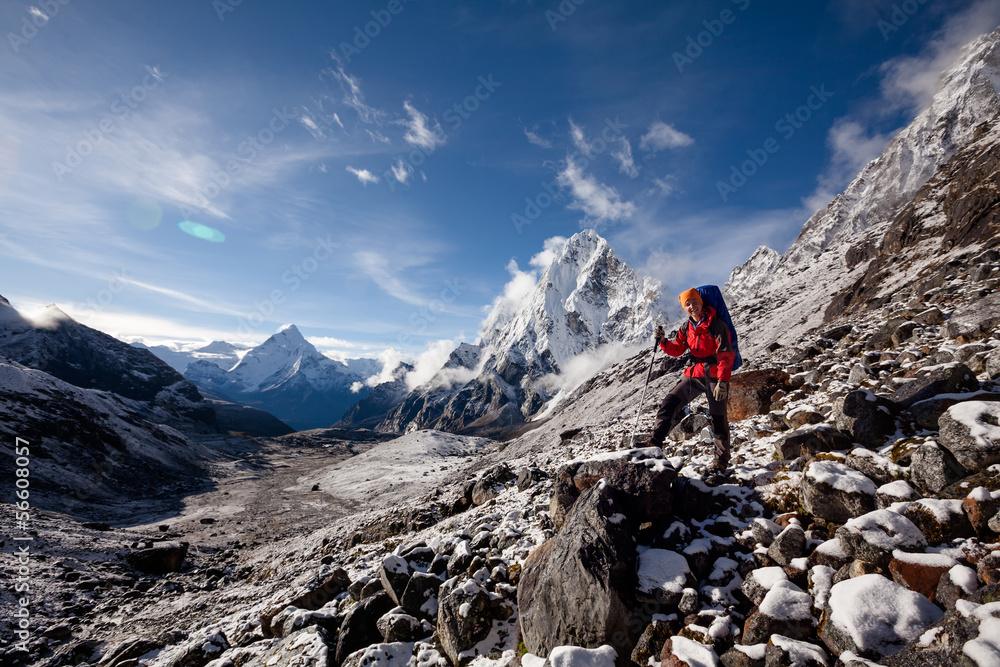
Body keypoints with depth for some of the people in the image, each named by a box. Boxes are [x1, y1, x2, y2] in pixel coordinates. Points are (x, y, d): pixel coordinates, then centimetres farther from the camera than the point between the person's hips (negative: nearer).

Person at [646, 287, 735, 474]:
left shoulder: (716, 324, -9)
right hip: (694, 374, 5)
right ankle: (654, 443, -6)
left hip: (714, 375, -5)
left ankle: (721, 461, 19)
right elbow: (676, 350, 8)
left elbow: (726, 355, -13)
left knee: (718, 418, 3)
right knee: (669, 403, -8)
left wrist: (722, 381, -20)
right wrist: (663, 341, -12)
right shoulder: (687, 328, 10)